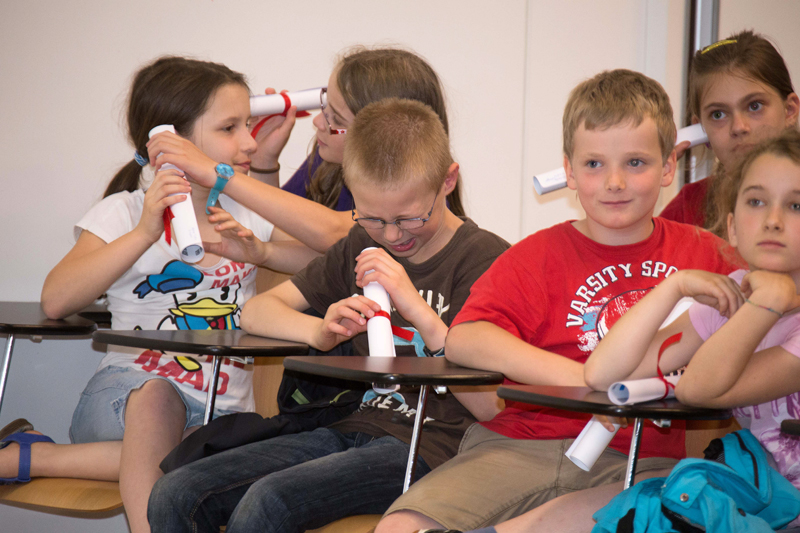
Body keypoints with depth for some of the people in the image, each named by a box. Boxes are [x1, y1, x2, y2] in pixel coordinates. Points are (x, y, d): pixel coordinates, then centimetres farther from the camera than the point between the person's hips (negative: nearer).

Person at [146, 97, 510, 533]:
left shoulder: (485, 257, -5)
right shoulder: (361, 247, 15)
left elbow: (491, 408, -13)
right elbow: (255, 312, 14)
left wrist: (419, 311, -21)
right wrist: (322, 331, -7)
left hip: (426, 446, -6)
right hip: (351, 428, 7)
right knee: (175, 495, -13)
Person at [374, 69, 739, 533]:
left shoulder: (700, 253, 13)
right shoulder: (541, 255, 8)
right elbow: (463, 340, -8)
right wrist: (582, 380, -17)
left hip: (637, 461, 2)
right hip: (520, 446, -1)